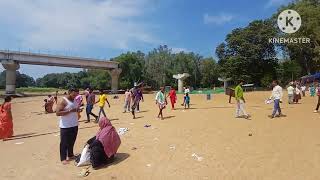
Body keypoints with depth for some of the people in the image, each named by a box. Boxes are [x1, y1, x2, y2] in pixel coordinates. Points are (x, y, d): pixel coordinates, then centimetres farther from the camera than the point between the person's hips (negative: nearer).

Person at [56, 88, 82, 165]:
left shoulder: (74, 100, 9)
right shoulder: (63, 101, -14)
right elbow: (58, 113, -21)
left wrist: (78, 110, -3)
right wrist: (70, 110, -28)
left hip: (74, 125, 7)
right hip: (65, 126, -7)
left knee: (72, 141, 17)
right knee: (64, 142, 3)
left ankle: (70, 155, 32)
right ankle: (63, 158, 14)